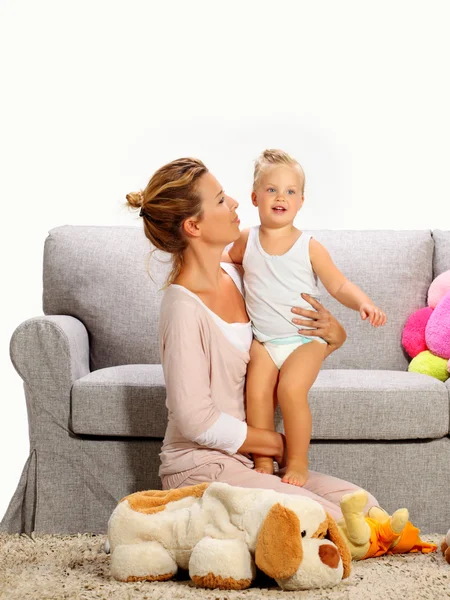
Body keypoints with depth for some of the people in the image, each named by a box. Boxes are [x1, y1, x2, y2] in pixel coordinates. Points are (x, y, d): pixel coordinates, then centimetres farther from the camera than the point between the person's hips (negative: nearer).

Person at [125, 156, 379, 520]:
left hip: (242, 463, 8)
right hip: (200, 467, -8)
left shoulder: (236, 276, 6)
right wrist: (278, 444, -8)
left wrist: (333, 334, -4)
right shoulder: (184, 307, -18)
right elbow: (196, 421, -19)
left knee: (364, 506, -4)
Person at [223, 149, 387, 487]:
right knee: (257, 392, -22)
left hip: (305, 339, -2)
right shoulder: (247, 241, 5)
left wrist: (364, 303, -19)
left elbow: (340, 286, -1)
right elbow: (229, 258, 29)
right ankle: (262, 463, -8)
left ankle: (298, 462, -11)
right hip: (263, 342, 3)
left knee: (291, 389, -27)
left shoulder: (310, 247, -3)